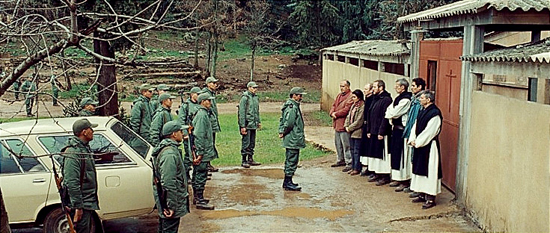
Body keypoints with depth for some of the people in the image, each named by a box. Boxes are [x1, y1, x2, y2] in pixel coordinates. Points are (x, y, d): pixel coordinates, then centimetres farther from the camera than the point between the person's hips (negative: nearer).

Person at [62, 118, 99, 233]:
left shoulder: (85, 148, 15)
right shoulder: (72, 152, -18)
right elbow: (71, 183, -23)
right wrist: (78, 206, -24)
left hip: (88, 203, 10)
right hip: (81, 204, -10)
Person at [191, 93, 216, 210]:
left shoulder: (205, 113, 14)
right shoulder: (202, 115, -18)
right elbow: (200, 136, -21)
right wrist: (200, 153, -21)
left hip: (203, 152, 10)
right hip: (203, 152, -10)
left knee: (197, 174, 16)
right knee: (201, 175, -6)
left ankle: (196, 197, 26)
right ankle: (200, 201, -2)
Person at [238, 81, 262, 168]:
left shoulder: (255, 97, 12)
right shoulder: (245, 98, -12)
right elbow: (241, 112, -14)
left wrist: (258, 122, 18)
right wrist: (242, 126, -17)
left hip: (253, 124, 8)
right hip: (247, 124, -8)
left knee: (252, 143, 13)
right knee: (246, 143, -3)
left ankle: (250, 159, 21)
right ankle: (244, 161, 4)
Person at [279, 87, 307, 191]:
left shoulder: (294, 106, 17)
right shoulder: (292, 107, -17)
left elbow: (282, 120, 22)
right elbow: (289, 123, -25)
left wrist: (282, 131, 13)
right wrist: (284, 132, -10)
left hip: (293, 139, 11)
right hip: (293, 140, -11)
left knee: (290, 160, 16)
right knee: (292, 160, -6)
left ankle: (287, 182, 24)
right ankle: (288, 183, -1)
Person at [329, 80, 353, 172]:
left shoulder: (350, 97, -14)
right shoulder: (339, 95, 16)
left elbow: (346, 110, -22)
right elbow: (333, 106, 14)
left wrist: (336, 114, -13)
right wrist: (332, 113, -7)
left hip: (344, 125, -10)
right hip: (337, 124, 10)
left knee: (346, 145, -7)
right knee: (338, 144, 19)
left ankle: (349, 163, -1)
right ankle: (340, 160, 32)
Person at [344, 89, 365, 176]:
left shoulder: (362, 106, -14)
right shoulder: (353, 105, 15)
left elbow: (359, 121, -17)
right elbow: (348, 116, 16)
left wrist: (350, 128, -11)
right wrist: (346, 126, 2)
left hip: (358, 132, -9)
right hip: (351, 132, 9)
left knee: (356, 151, -3)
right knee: (352, 150, 13)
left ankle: (357, 169, 4)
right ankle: (353, 167, 21)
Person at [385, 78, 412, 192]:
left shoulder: (406, 99, -16)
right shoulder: (398, 98, 14)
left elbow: (394, 113, -17)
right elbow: (389, 110, 15)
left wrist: (390, 114, 2)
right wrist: (392, 117, -2)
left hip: (402, 130, -10)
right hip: (396, 128, 10)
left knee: (401, 154, -6)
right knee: (395, 153, 13)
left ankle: (404, 181, 0)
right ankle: (398, 179, 22)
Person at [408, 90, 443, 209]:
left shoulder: (435, 113, -16)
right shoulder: (422, 111, 11)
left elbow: (429, 131, -19)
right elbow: (415, 126, 13)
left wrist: (417, 142, -14)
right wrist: (412, 140, 0)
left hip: (429, 146, -9)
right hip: (419, 145, 9)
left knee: (429, 170, -5)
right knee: (420, 170, 13)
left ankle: (430, 198, 0)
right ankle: (422, 195, 23)